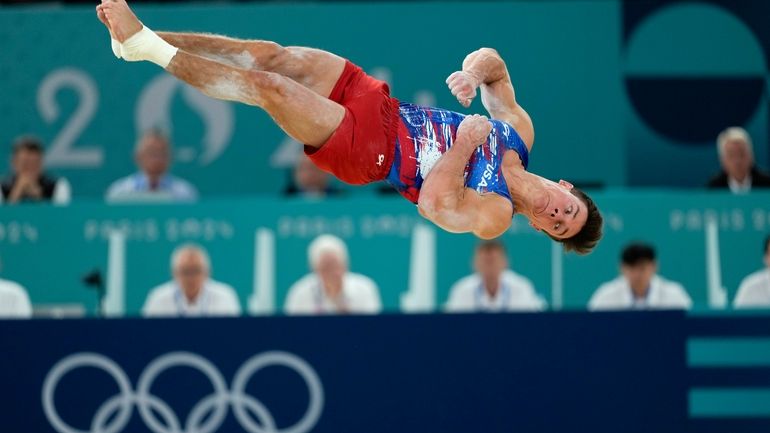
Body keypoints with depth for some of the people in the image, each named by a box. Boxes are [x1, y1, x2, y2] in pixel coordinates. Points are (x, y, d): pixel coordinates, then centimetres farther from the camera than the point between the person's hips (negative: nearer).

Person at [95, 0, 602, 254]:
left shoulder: (493, 216, -13)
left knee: (267, 87, -22)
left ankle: (147, 48, -10)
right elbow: (494, 63, 8)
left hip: (365, 149, -6)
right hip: (376, 99, 6)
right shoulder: (520, 131, 4)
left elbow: (434, 201, -31)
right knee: (267, 55, -11)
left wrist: (466, 142, -24)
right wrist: (474, 73, -15)